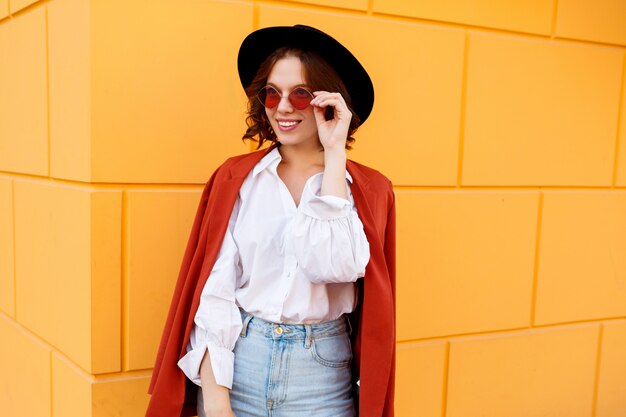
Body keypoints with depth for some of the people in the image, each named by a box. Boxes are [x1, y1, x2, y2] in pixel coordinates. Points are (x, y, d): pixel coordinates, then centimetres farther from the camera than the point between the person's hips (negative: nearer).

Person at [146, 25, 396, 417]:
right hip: (237, 364, 1)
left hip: (321, 373, 0)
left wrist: (334, 154, -16)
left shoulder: (367, 189, -4)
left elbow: (335, 265, -21)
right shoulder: (236, 177, -2)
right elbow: (214, 289, -5)